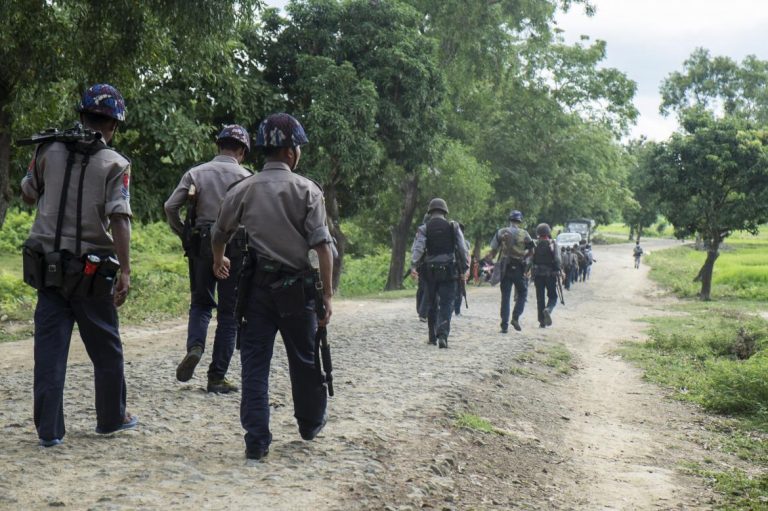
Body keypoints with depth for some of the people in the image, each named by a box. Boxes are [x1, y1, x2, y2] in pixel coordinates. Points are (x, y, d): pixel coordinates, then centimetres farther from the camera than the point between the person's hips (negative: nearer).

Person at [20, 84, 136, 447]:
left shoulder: (49, 151, 3)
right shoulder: (115, 164, -8)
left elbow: (27, 195, 16)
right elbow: (119, 219, -17)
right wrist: (125, 272, -18)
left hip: (47, 266, 3)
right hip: (91, 271, -3)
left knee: (50, 348, 6)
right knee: (106, 348, 13)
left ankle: (49, 429, 6)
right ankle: (111, 417, 26)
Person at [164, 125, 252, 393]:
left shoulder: (196, 173, 6)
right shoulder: (245, 177, -1)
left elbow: (170, 206, -2)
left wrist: (184, 235, 10)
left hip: (201, 246, 2)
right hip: (235, 249, -2)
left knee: (200, 303, 19)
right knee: (228, 313, 6)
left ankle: (195, 346, -8)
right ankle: (217, 376, 7)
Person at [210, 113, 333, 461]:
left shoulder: (243, 190, 3)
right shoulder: (306, 190, -6)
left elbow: (219, 234, 18)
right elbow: (322, 245, -12)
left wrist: (219, 262, 39)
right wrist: (326, 294, -8)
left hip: (257, 285, 1)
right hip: (296, 285, -1)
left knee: (255, 361, 4)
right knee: (304, 358, 16)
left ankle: (257, 439, 0)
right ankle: (311, 423, 34)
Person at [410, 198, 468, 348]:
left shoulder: (424, 229, 1)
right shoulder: (453, 227, 2)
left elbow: (417, 248, -12)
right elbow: (463, 250, 1)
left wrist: (413, 266, -17)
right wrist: (464, 269, 7)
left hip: (430, 272, 2)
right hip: (449, 272, -1)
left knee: (432, 305, 14)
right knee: (446, 305, -2)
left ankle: (433, 337, 21)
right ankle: (442, 335, -19)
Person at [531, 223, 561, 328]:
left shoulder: (535, 245, 1)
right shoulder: (553, 244, -5)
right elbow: (557, 259, -11)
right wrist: (558, 271, -5)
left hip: (538, 274, 2)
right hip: (550, 274, -2)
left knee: (540, 298, 7)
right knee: (553, 296, 9)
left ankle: (542, 321, 5)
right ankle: (548, 310, -22)